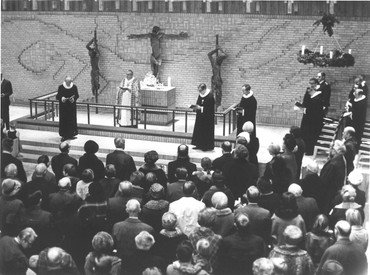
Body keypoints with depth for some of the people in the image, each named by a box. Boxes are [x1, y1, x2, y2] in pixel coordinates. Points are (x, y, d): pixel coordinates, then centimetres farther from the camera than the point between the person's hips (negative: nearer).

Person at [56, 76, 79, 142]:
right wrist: (61, 98, -22)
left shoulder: (74, 87, -2)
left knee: (72, 120, 3)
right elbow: (58, 96, 0)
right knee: (63, 121, -1)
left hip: (72, 107, 1)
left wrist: (73, 99, -17)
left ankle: (71, 134, 14)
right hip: (63, 107, -1)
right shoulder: (61, 87, -4)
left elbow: (77, 95, 4)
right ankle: (64, 135, 6)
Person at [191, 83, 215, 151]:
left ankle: (209, 146, 10)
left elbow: (210, 108, -20)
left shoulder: (210, 97, -19)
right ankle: (199, 145, 22)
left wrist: (201, 108, -24)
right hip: (200, 117, 8)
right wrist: (195, 107, -5)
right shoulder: (200, 95, 6)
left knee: (207, 132, 0)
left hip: (208, 118, -8)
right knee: (199, 130, 11)